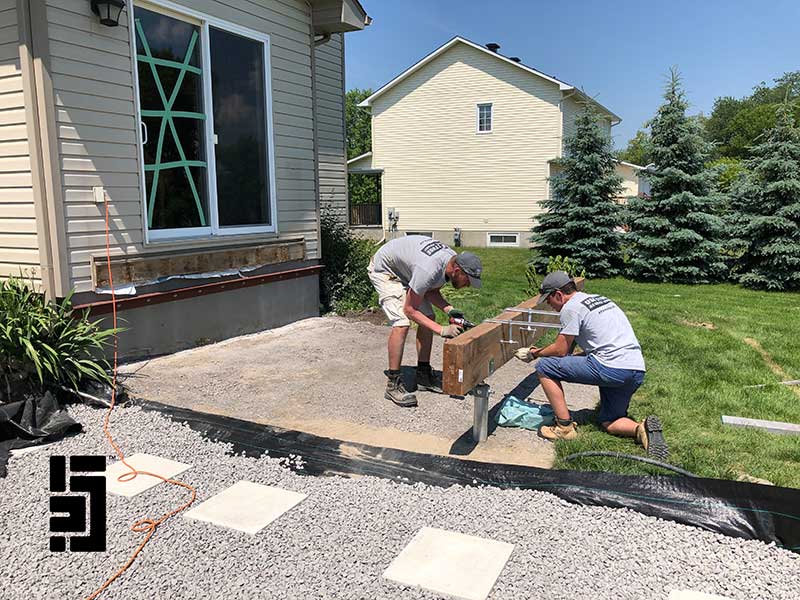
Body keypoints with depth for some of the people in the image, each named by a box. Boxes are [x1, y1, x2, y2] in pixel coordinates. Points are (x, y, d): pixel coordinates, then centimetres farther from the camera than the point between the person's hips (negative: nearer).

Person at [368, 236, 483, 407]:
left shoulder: (454, 260, -14)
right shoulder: (428, 270, -40)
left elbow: (432, 292, 1)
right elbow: (409, 309, -28)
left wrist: (449, 309, -18)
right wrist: (442, 330, -32)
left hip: (405, 270, 9)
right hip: (383, 269, -9)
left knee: (427, 318, 4)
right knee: (401, 324, -21)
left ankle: (423, 375, 14)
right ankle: (393, 384, -12)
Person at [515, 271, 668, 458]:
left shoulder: (571, 307, -4)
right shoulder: (599, 299, 23)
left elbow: (561, 350, -3)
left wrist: (533, 353, 16)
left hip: (612, 369, -9)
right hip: (637, 371, 9)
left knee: (544, 368, -1)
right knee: (608, 423, 24)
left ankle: (565, 427, 2)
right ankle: (642, 429, -5)